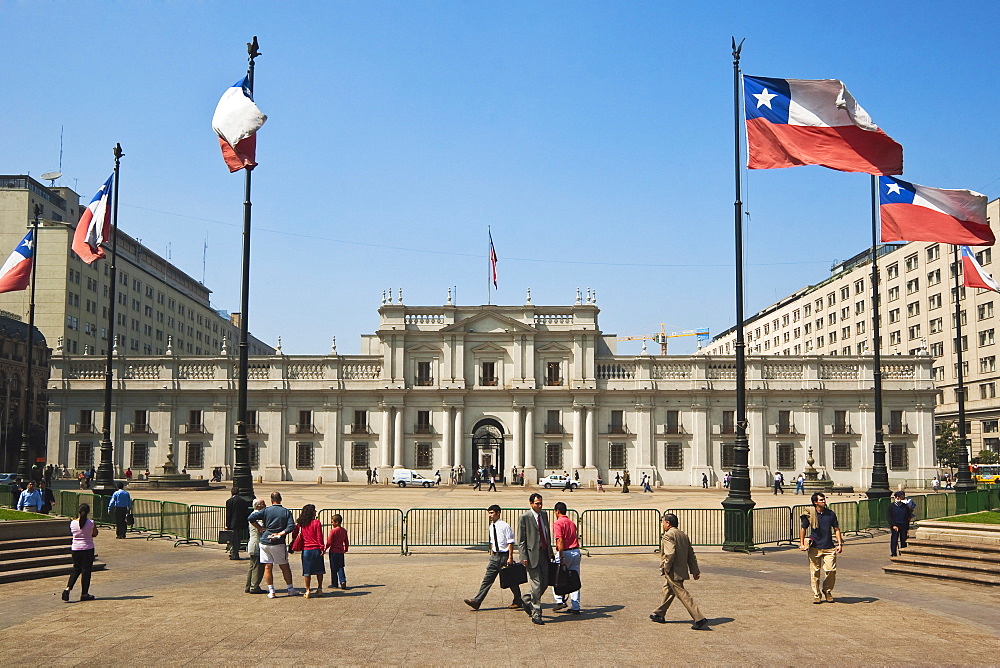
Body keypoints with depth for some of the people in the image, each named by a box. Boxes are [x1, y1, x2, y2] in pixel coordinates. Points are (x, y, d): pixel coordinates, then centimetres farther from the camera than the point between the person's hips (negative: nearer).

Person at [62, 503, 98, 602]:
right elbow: (95, 534, 1)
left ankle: (68, 588, 2)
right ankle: (84, 594, 11)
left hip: (75, 549, 3)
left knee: (76, 569, 19)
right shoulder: (91, 523, -13)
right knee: (86, 571, 5)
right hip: (88, 549, -3)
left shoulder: (72, 523, -5)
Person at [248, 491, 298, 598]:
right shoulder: (286, 512, 1)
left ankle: (271, 591, 4)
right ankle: (290, 589, 15)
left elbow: (251, 518, -8)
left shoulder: (266, 510, 0)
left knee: (268, 567, 5)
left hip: (264, 541, 0)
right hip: (278, 543, 0)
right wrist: (280, 534, -8)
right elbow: (291, 526, -10)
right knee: (284, 566, 10)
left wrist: (260, 528, 0)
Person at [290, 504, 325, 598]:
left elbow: (294, 535, 7)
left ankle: (308, 590, 5)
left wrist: (293, 545, 21)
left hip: (305, 550, 2)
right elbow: (319, 537, -9)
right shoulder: (317, 523, -8)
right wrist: (322, 548, -4)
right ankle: (319, 589, 14)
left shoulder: (300, 524, 2)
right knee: (319, 570, 11)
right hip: (316, 549, -2)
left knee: (307, 571, 7)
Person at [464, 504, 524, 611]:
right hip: (495, 556, 6)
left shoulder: (505, 526, -13)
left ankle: (518, 602, 22)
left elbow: (510, 542, -13)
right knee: (488, 579, 2)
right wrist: (491, 555, 16)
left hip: (505, 555, -6)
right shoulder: (491, 527, 8)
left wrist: (510, 557, -16)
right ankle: (477, 601, -2)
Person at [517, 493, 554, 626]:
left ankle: (527, 599, 34)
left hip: (544, 554, 7)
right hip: (532, 555, -7)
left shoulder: (544, 514, 11)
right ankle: (536, 615, 7)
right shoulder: (525, 518, -9)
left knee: (545, 583, 9)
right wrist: (523, 557, -15)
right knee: (536, 586, -3)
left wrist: (550, 552, 17)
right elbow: (521, 540, -8)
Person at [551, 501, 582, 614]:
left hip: (565, 552, -6)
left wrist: (561, 558, -21)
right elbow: (576, 538, 16)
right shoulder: (571, 522, 15)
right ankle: (575, 607, 7)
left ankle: (560, 601, 4)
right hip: (576, 552, 6)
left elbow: (560, 541, -18)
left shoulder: (558, 523, -9)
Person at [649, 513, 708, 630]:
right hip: (682, 571, 10)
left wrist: (666, 569, -15)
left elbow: (670, 554, -26)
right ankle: (659, 615, 34)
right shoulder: (683, 535, 13)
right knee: (668, 591, 22)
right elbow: (691, 555, 14)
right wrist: (695, 570, 16)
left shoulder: (668, 535, -15)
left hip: (673, 572, -10)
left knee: (682, 595, -7)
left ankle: (700, 619, -11)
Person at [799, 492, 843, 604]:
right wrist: (801, 543, 4)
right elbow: (803, 529, 10)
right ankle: (816, 595, 15)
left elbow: (836, 529, 12)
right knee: (815, 572, 2)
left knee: (831, 570, -7)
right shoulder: (809, 515, -1)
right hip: (814, 548, -1)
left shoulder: (831, 514, 5)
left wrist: (840, 543, 4)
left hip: (829, 547, 1)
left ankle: (827, 591, 17)